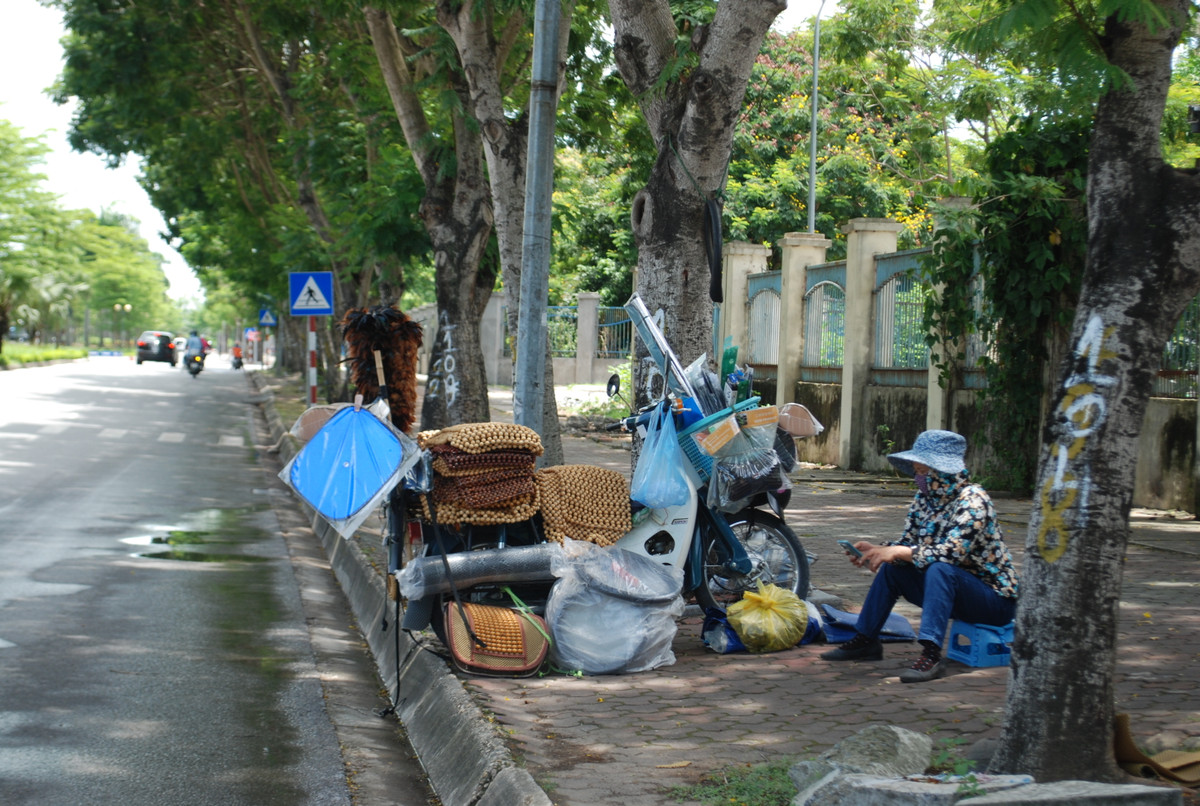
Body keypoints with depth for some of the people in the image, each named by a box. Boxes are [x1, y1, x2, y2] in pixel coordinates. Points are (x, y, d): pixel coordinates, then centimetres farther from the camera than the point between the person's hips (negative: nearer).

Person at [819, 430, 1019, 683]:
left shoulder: (972, 499, -20)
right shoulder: (924, 498, 3)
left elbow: (953, 552, -31)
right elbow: (907, 544, 5)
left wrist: (898, 552, -31)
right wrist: (876, 550, -14)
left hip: (995, 600, -8)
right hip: (950, 588, 8)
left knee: (939, 568, -34)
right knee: (891, 567, 3)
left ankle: (932, 654, -38)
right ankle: (865, 640, 8)